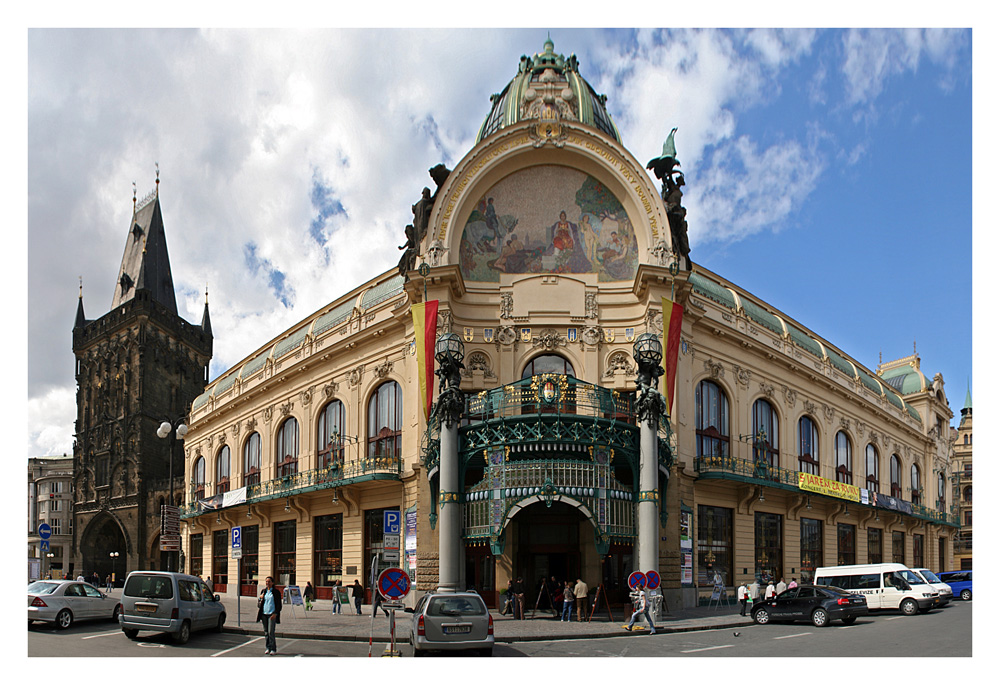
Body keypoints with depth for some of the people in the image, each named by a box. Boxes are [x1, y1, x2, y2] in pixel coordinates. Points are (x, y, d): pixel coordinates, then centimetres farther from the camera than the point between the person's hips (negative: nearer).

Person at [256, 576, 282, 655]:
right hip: (264, 614, 5)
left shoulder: (276, 592, 0)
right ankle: (267, 648, 15)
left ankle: (273, 649, -2)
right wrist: (260, 598, -3)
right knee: (266, 632, 6)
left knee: (271, 632, -9)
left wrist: (275, 613, -12)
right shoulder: (263, 591, 13)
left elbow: (279, 604, -1)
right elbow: (259, 604, 18)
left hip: (272, 614, -5)